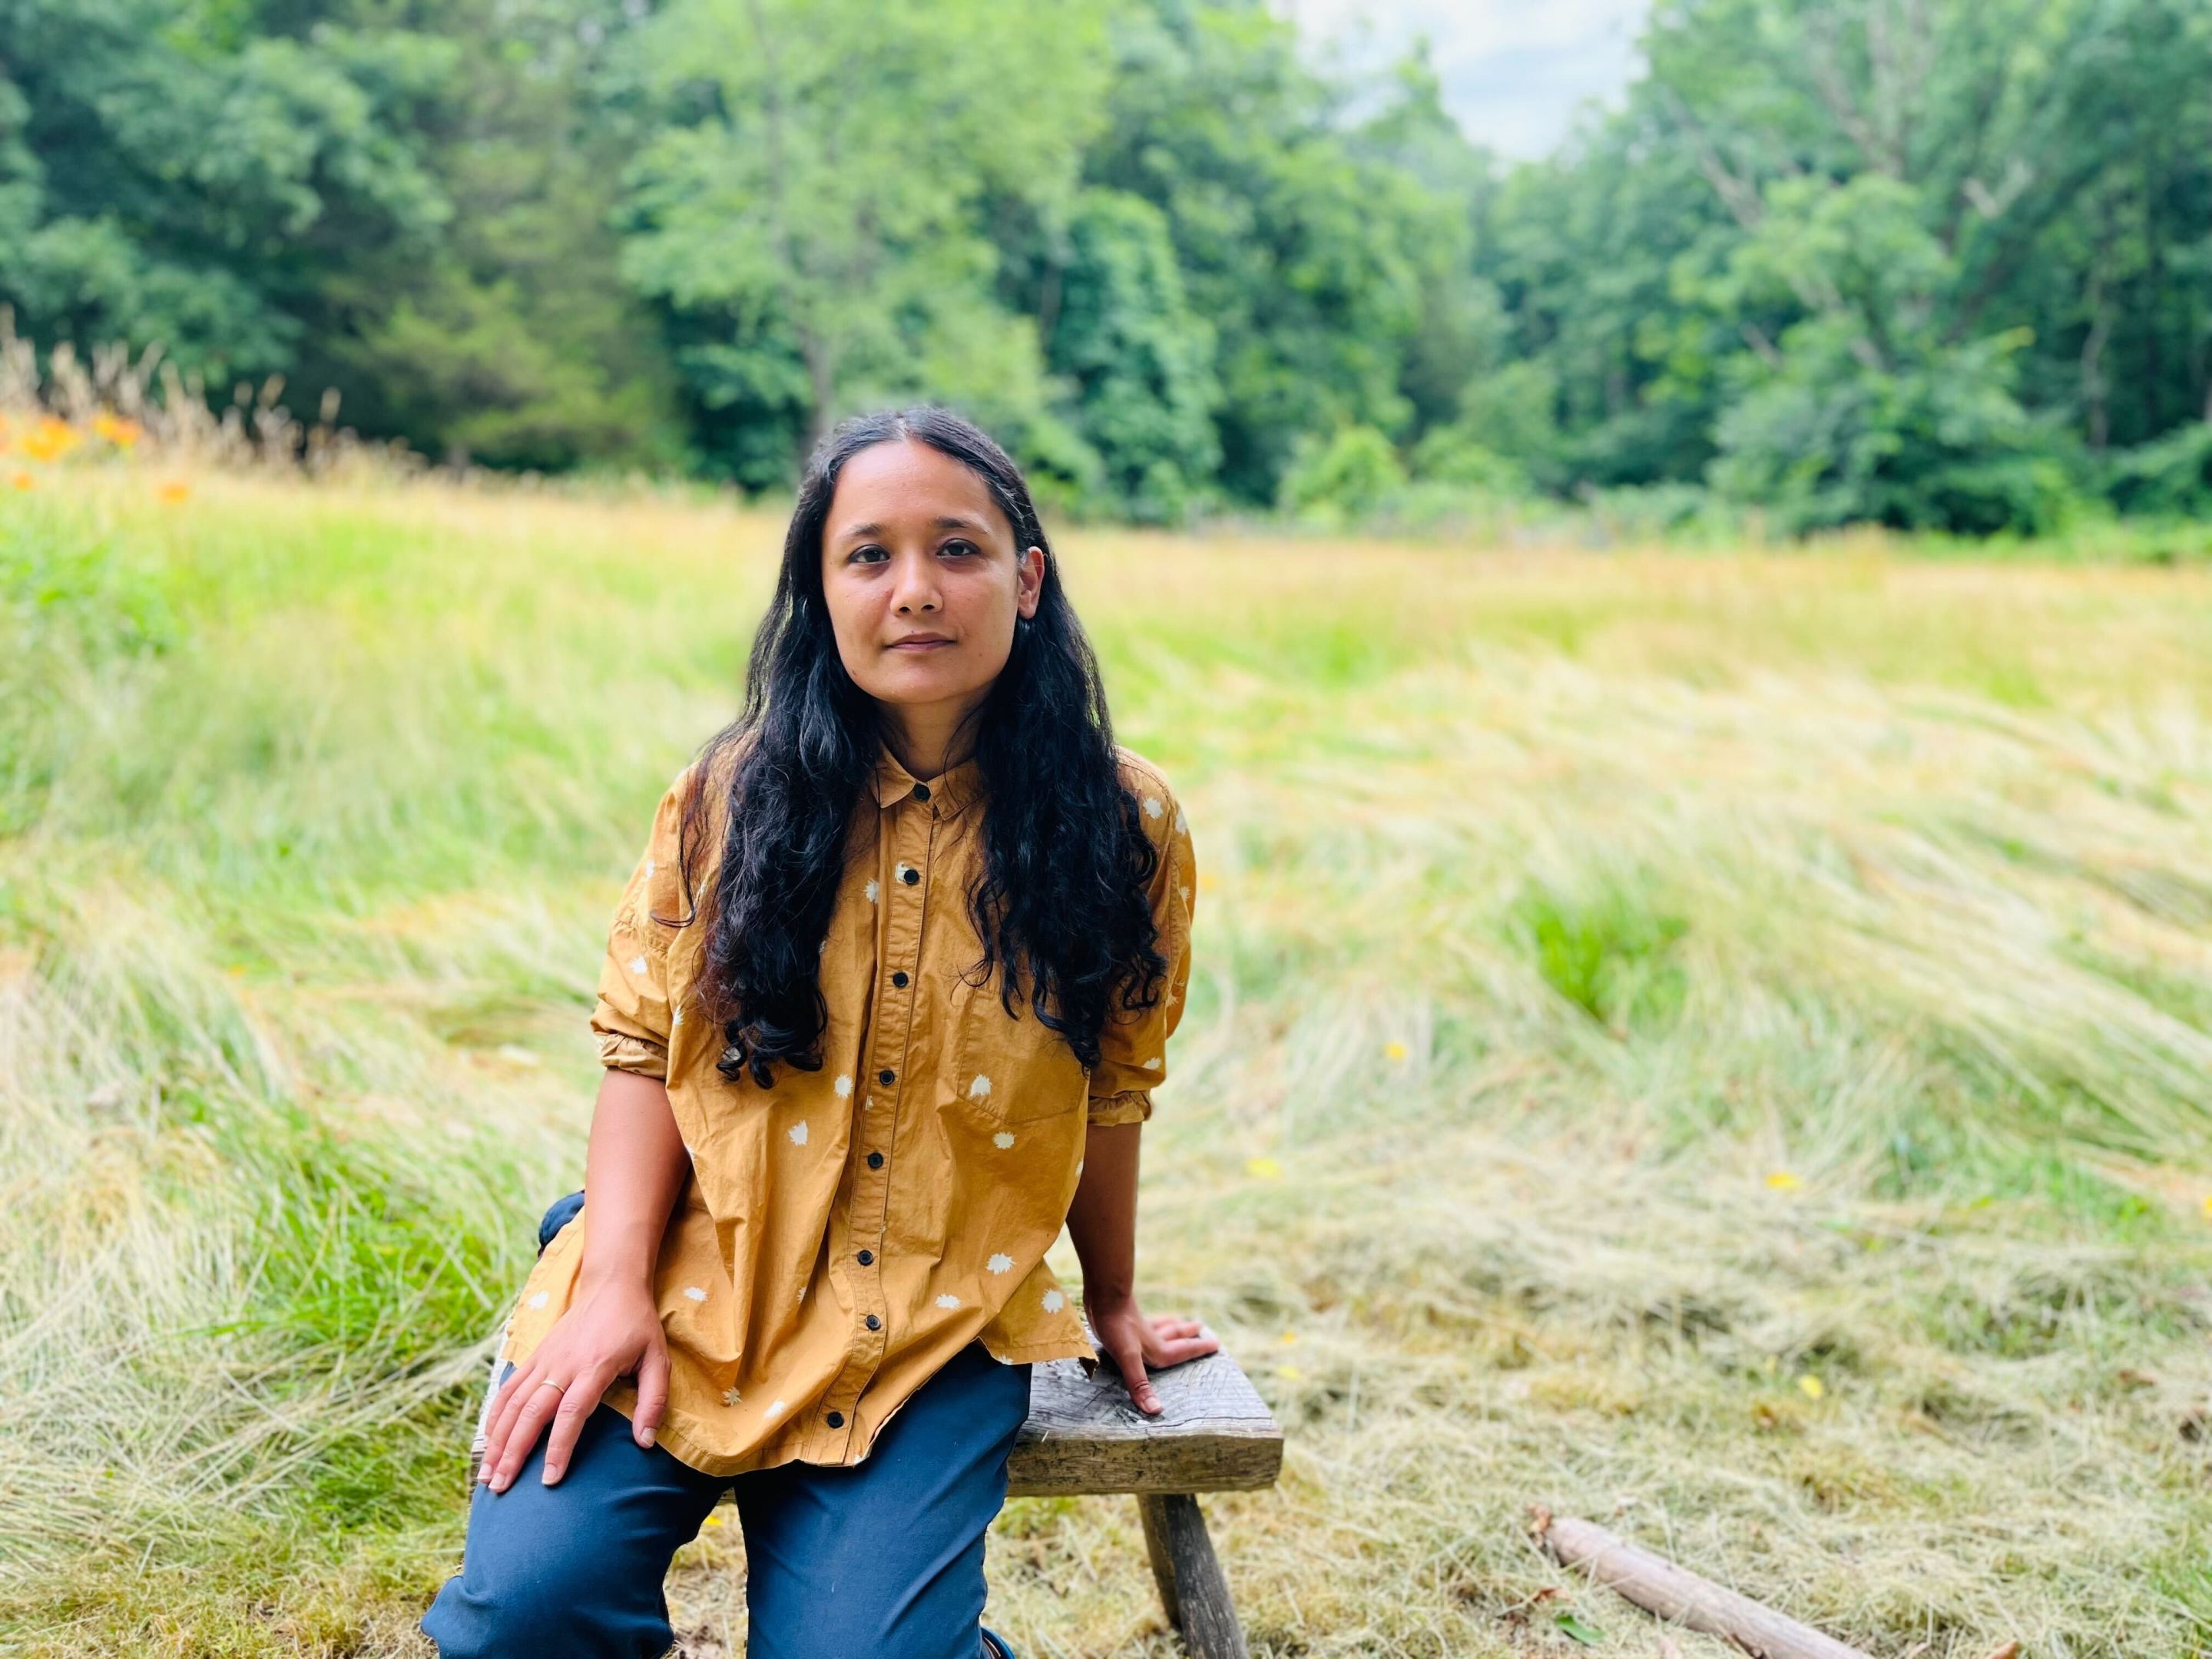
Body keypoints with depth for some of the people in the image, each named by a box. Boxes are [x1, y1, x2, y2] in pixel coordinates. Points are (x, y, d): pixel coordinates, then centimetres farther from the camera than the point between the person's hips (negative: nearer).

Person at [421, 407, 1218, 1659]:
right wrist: (615, 1287, -12)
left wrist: (1113, 1303, 21)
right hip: (692, 1291, 1)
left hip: (940, 1334, 0)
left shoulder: (1124, 826, -3)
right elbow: (641, 1044, 2)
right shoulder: (734, 795, -2)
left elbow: (1112, 1087, 9)